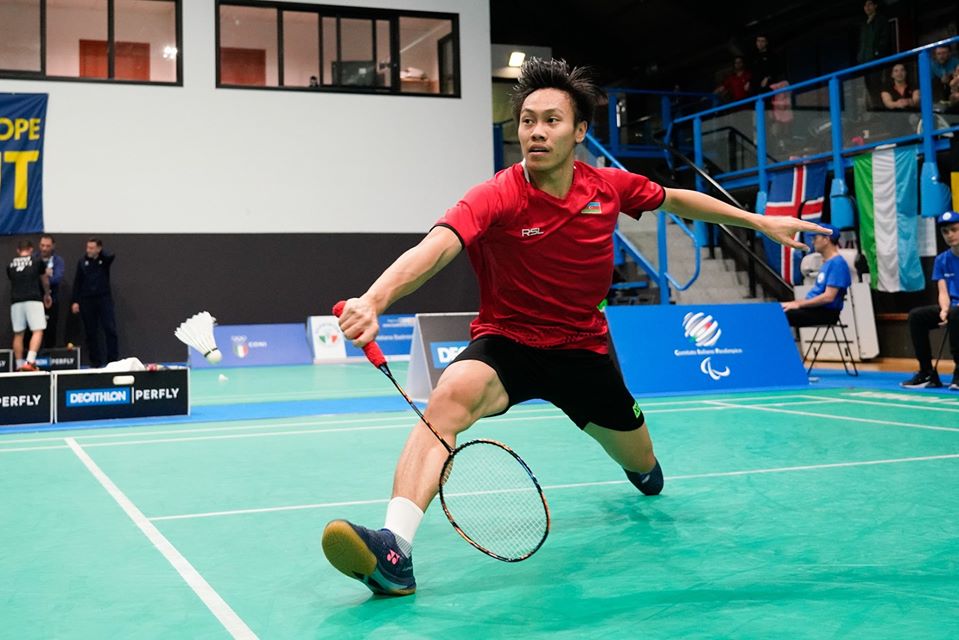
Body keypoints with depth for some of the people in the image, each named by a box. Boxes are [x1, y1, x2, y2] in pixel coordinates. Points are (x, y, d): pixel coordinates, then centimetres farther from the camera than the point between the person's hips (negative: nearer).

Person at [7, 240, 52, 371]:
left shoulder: (10, 265, 14)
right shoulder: (37, 261, 8)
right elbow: (45, 281, 23)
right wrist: (47, 294, 42)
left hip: (16, 301, 3)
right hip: (33, 300, -3)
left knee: (18, 334, 9)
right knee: (38, 331, -4)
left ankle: (19, 365, 12)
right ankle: (30, 361, -20)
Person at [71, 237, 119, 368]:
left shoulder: (105, 260, 2)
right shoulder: (82, 262, 4)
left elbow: (112, 256, -23)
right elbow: (77, 282, 5)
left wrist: (99, 253, -10)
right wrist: (75, 301, 0)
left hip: (104, 298, -1)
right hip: (86, 300, 1)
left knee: (110, 329, -7)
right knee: (90, 332, 4)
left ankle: (113, 359, -1)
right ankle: (95, 361, 10)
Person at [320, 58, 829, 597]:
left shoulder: (609, 188, -9)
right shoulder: (497, 198, -22)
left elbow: (676, 199, 12)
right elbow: (435, 247, -40)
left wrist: (760, 220, 16)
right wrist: (374, 300, -59)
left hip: (583, 347, 4)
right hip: (507, 341, -4)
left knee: (643, 467, 19)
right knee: (451, 395, -37)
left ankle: (642, 470, 61)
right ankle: (395, 548, -43)